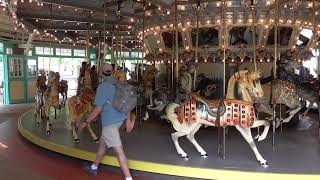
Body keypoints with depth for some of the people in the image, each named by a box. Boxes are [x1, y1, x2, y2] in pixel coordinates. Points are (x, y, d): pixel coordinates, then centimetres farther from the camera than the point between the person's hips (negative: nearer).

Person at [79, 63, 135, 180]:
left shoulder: (103, 87, -16)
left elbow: (98, 109, -15)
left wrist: (86, 122, -3)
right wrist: (129, 120, 17)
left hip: (110, 122, -8)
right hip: (119, 119, 8)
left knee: (119, 150, -4)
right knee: (102, 143, 24)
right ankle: (94, 168, 41)